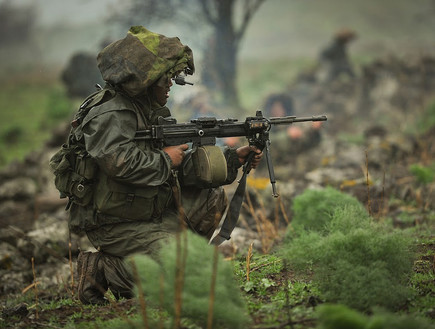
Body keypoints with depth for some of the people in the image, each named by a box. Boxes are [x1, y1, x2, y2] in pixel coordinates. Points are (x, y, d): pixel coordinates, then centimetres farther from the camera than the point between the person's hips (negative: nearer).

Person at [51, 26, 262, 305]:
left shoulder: (150, 111, 10)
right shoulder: (109, 115, -19)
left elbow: (185, 165, 12)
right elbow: (121, 162, -37)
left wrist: (233, 159, 3)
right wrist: (166, 160, -20)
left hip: (149, 212, 10)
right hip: (114, 225, -10)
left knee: (211, 199, 10)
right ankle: (101, 268, -5)